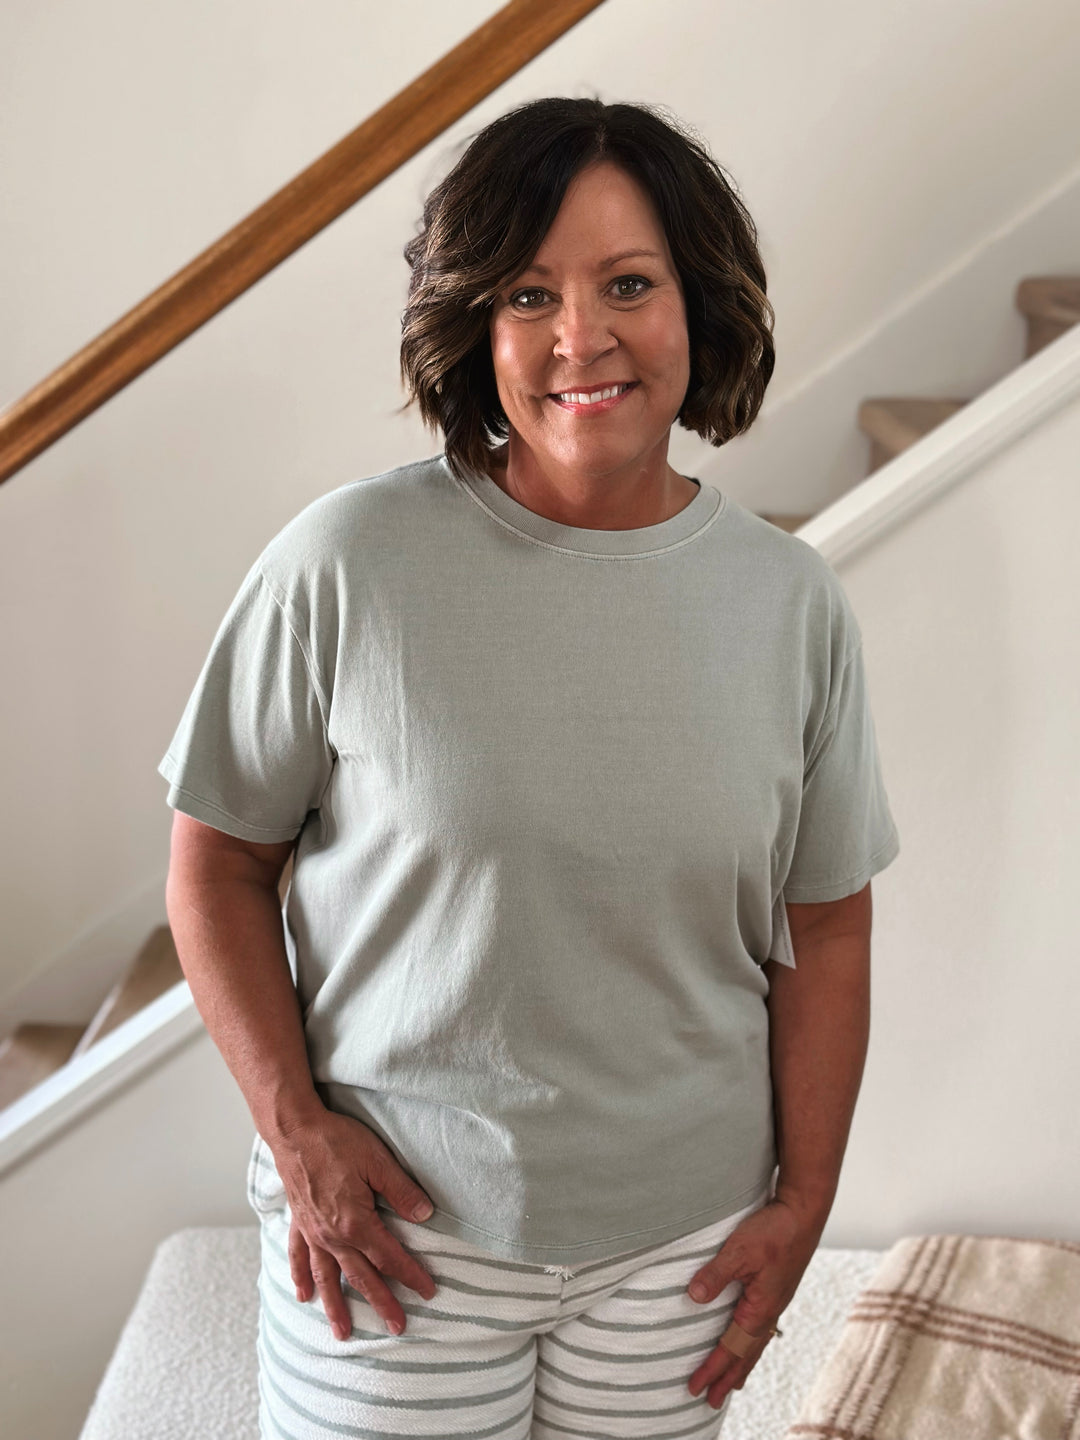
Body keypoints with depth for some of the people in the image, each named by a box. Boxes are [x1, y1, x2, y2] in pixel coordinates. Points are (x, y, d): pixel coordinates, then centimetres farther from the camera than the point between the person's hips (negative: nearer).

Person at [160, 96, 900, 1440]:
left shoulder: (792, 602, -4)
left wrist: (803, 1200, 3)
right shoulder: (348, 563, -12)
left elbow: (826, 926, 3)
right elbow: (217, 865, -4)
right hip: (396, 1217, -2)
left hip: (680, 1236, 3)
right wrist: (294, 1128, -10)